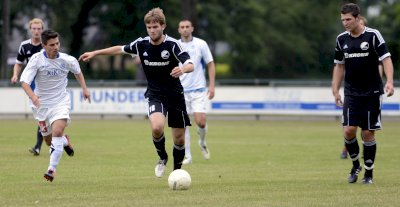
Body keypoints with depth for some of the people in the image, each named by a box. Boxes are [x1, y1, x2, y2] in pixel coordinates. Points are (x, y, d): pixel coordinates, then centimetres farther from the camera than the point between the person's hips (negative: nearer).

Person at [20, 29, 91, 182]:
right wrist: (32, 96, -42)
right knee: (49, 140, 12)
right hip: (41, 103, 1)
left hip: (60, 102, -1)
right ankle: (65, 141, 48)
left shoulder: (67, 60, -9)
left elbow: (77, 70, 16)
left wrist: (84, 88, 13)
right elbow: (24, 81, -24)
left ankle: (52, 169, -21)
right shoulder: (37, 59, -17)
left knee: (57, 131, -25)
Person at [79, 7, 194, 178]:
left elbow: (190, 65, -24)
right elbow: (121, 49, 14)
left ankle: (177, 170, 29)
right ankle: (162, 157, 2)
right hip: (155, 95, 1)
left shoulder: (172, 44, -15)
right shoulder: (141, 44, -4)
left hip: (175, 94, -1)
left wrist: (182, 69, -48)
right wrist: (95, 53, 16)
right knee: (157, 127, -27)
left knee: (179, 138, 3)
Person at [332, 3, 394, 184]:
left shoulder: (373, 35, -7)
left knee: (368, 133, -2)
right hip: (351, 94, 3)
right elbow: (339, 66, 15)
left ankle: (369, 173, 12)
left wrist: (389, 82, -23)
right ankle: (355, 165, 15)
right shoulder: (342, 39, 6)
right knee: (348, 130, -9)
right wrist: (335, 90, 11)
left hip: (372, 93, -3)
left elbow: (386, 59, -9)